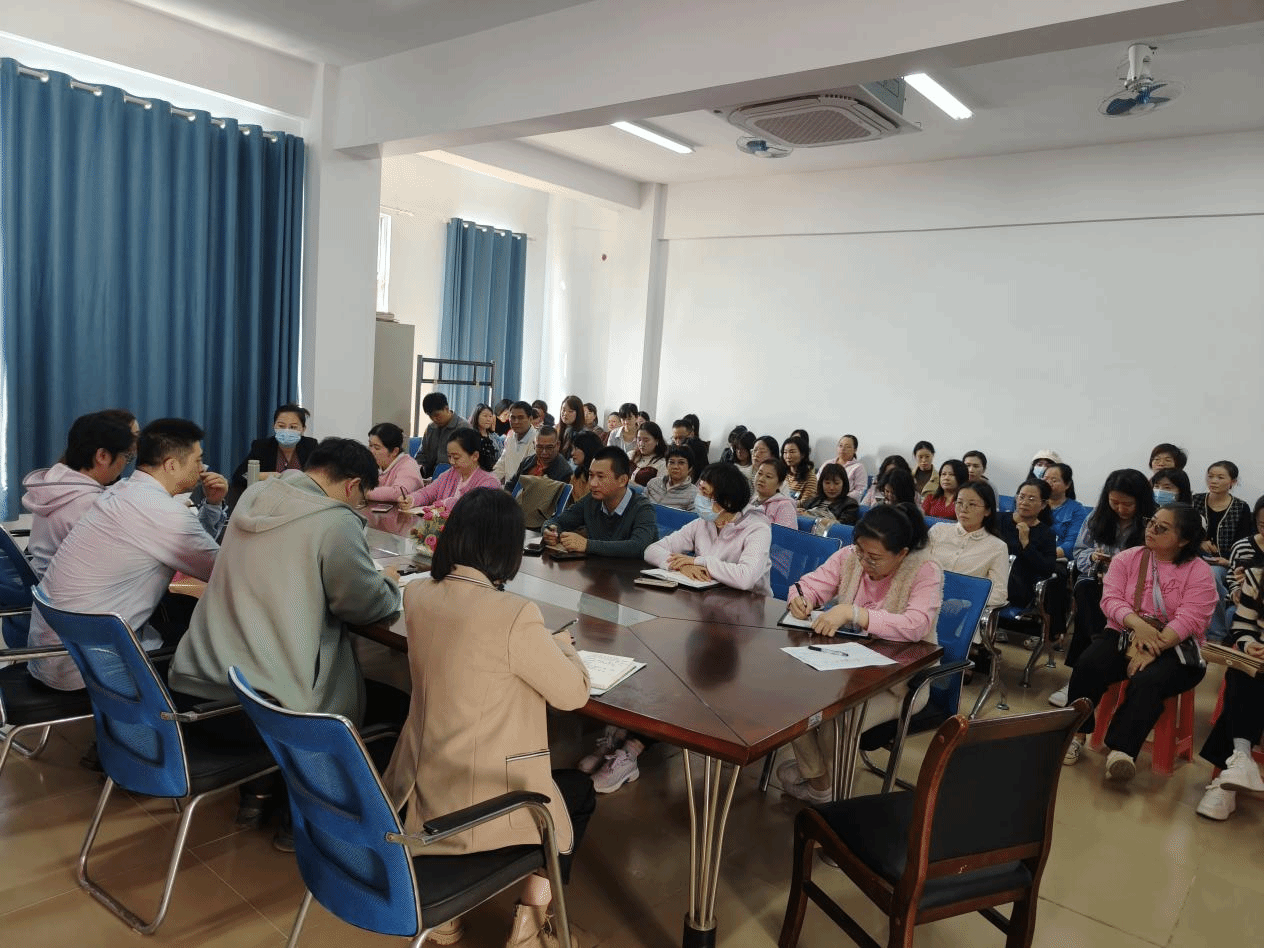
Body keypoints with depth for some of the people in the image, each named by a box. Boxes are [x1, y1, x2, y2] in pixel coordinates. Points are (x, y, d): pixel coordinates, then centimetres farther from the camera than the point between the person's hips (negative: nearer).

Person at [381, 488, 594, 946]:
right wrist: (561, 645, 6)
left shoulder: (417, 595, -5)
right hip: (483, 804, -6)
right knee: (578, 791, 24)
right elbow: (574, 694, -12)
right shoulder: (515, 615, -26)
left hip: (420, 792, 6)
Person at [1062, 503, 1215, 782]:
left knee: (1147, 682, -33)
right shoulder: (1126, 559, 6)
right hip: (1124, 635, 3)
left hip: (1175, 648, -3)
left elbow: (1188, 620, -15)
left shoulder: (1200, 572, -4)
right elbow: (1111, 599, -5)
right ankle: (1076, 735, -15)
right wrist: (1138, 624, -25)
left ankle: (1121, 750, -30)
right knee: (1088, 665, -25)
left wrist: (1152, 649, -25)